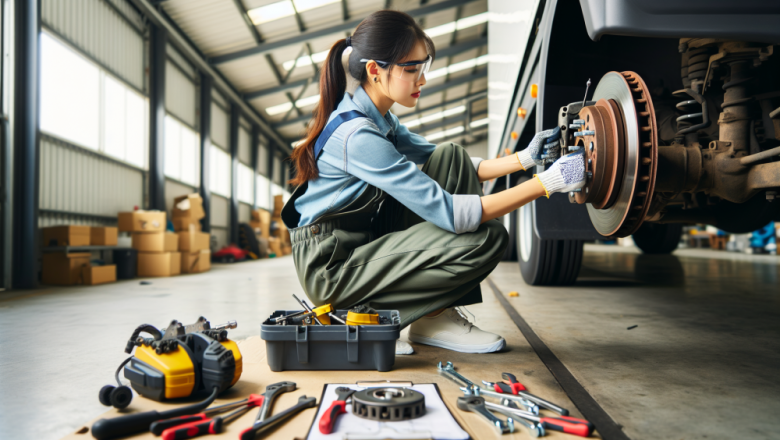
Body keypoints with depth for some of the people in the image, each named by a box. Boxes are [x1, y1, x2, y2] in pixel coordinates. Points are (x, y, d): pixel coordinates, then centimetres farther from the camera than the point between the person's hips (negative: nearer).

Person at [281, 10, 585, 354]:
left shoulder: (378, 119, 6)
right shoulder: (356, 135, -25)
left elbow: (454, 168, 11)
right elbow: (448, 213, -28)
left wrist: (525, 158, -1)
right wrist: (548, 182, -26)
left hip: (365, 242, 10)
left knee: (451, 157, -1)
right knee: (487, 239, -21)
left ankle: (444, 309, -1)